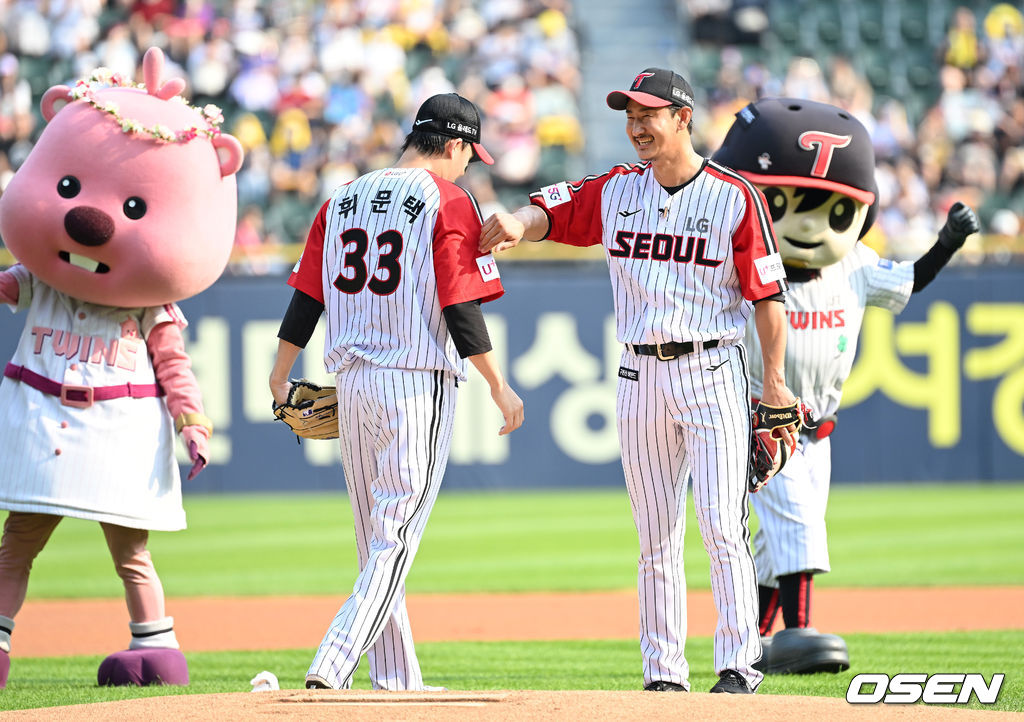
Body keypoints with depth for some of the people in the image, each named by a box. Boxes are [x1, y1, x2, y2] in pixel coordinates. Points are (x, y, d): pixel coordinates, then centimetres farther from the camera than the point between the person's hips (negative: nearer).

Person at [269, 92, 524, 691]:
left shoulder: (345, 199, 12)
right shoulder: (449, 203, -7)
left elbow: (305, 297, 12)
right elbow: (461, 308, -12)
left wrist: (281, 376, 19)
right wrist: (500, 388, -8)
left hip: (352, 382, 6)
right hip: (418, 381, -6)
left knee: (375, 539, 14)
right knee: (397, 536, -6)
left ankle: (396, 678, 17)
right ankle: (331, 670, -18)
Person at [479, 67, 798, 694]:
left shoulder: (734, 197, -5)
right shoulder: (617, 191, 8)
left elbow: (768, 293, -5)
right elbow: (548, 211, 8)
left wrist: (775, 381, -11)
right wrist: (516, 225, -17)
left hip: (712, 370, -4)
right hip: (642, 376, 4)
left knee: (723, 526, -10)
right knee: (656, 536, 7)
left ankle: (740, 663, -4)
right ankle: (665, 673, 11)